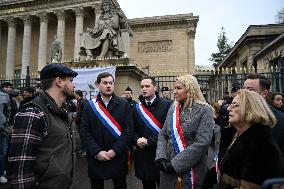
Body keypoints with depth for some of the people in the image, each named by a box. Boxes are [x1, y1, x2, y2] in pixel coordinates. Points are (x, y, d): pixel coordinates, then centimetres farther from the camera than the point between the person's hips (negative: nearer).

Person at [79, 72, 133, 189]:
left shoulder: (124, 104, -2)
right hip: (96, 158, 1)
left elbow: (128, 129, -7)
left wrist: (115, 150, -14)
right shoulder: (89, 106, 1)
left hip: (118, 157, 0)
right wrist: (97, 152, -13)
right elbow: (84, 131, -4)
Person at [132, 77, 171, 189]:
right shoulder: (137, 108, 8)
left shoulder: (166, 105, -7)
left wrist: (149, 141, -15)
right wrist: (137, 140, -10)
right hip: (143, 155, 4)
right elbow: (132, 129, 10)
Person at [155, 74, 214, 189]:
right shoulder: (173, 108, 3)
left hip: (191, 170, -4)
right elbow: (163, 135, 6)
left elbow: (202, 143, -20)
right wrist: (161, 157, -10)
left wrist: (175, 163, -20)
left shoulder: (204, 110, -12)